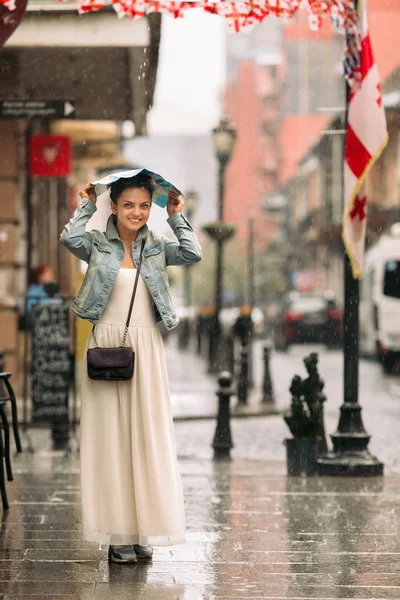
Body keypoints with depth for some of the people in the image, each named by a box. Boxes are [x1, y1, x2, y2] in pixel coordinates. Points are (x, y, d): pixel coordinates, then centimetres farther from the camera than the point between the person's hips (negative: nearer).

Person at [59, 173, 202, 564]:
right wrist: (86, 205, -5)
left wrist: (177, 217, -1)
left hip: (147, 349, 2)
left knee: (148, 436, 2)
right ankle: (117, 535, 3)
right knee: (110, 436, -1)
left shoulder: (157, 247, 9)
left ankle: (143, 531, 9)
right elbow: (70, 239, -17)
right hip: (106, 347, -2)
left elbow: (193, 254, -6)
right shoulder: (98, 245, 2)